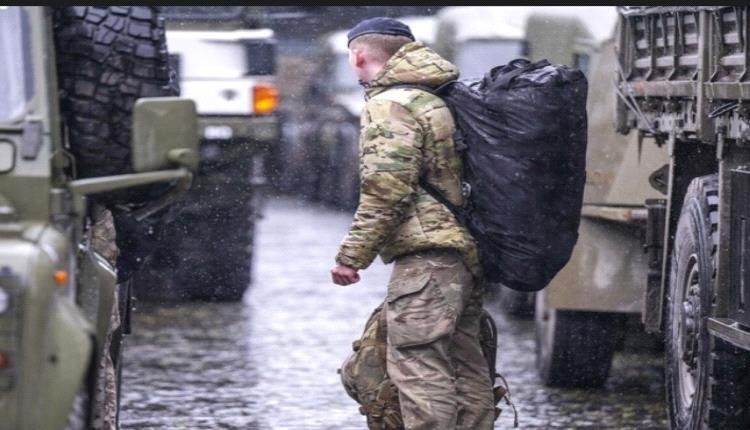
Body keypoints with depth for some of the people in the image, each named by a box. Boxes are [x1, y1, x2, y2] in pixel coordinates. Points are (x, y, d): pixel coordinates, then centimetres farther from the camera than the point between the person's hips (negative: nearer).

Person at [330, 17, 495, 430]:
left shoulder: (390, 104, -8)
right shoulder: (439, 97, 21)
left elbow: (385, 191, -16)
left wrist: (351, 255, -11)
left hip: (427, 252, -10)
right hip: (468, 250, 10)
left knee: (419, 367, -11)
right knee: (464, 367, 13)